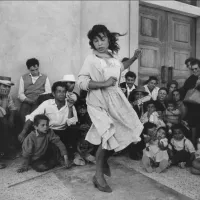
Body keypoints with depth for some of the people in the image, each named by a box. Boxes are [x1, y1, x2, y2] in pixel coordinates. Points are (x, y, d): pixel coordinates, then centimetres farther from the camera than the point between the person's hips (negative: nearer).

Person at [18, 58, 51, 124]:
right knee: (23, 112, -26)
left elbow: (48, 92, 5)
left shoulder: (45, 78, 13)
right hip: (27, 102, 2)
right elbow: (20, 94, 10)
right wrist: (28, 100, -9)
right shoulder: (23, 78, 16)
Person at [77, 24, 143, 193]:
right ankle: (99, 176, 11)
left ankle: (104, 161, 37)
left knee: (121, 133, 12)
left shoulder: (112, 57, 8)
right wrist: (104, 84, -24)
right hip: (99, 102, -7)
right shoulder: (91, 59, -12)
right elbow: (81, 82, -19)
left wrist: (134, 58, 19)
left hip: (115, 99, 7)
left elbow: (121, 67, 30)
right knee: (108, 137, -10)